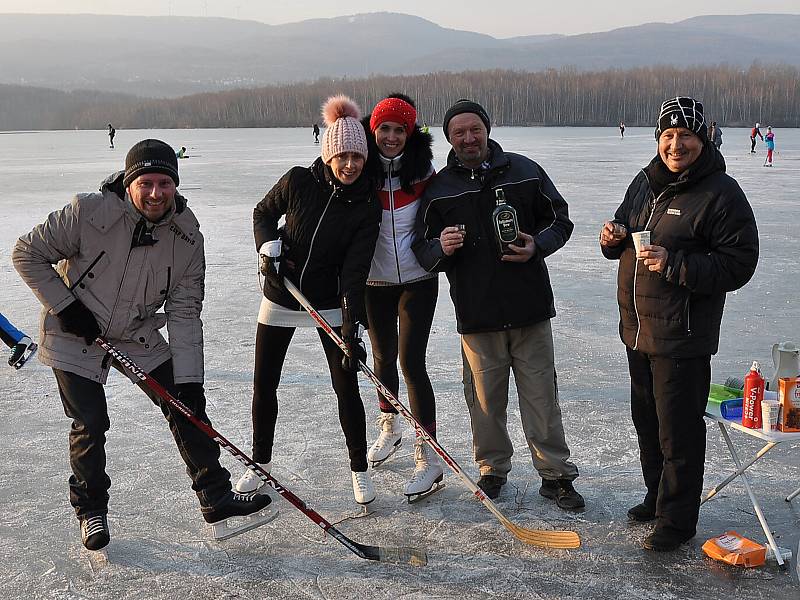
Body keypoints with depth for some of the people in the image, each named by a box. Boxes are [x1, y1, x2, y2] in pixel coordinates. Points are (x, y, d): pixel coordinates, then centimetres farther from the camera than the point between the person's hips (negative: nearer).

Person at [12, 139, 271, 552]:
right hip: (76, 335, -4)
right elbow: (27, 254, -13)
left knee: (185, 405, 0)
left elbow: (184, 312, -11)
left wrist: (189, 378, -15)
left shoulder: (187, 235, -14)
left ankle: (216, 497, 11)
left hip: (139, 334, 4)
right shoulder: (89, 213, -26)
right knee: (90, 423, -4)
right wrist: (65, 306, -17)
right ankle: (90, 510, 20)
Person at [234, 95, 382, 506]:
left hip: (330, 304, -1)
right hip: (280, 297, 1)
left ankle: (360, 471, 15)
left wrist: (352, 321, -28)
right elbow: (263, 213, 6)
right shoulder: (299, 182, -12)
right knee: (263, 384, 8)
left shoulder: (366, 205, -12)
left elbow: (356, 266, -19)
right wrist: (268, 245, -13)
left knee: (346, 386, -3)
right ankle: (260, 464, 28)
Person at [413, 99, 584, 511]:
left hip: (529, 307, 0)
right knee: (485, 399, 9)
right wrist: (441, 248, -18)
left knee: (541, 395, 6)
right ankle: (492, 470, 28)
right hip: (475, 313, 0)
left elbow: (559, 219, 9)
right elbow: (423, 252, 5)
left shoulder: (524, 171, 2)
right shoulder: (439, 189, 3)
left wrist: (537, 246, -10)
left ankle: (556, 475, 18)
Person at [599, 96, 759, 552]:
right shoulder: (645, 183, 10)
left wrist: (675, 265, -26)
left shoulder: (721, 192, -13)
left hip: (684, 338, -7)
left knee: (679, 430, 1)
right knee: (647, 420, 20)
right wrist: (614, 238, -2)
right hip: (638, 330, 8)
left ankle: (678, 519, 16)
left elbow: (739, 264, -17)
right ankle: (658, 497, 39)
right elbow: (625, 237, 22)